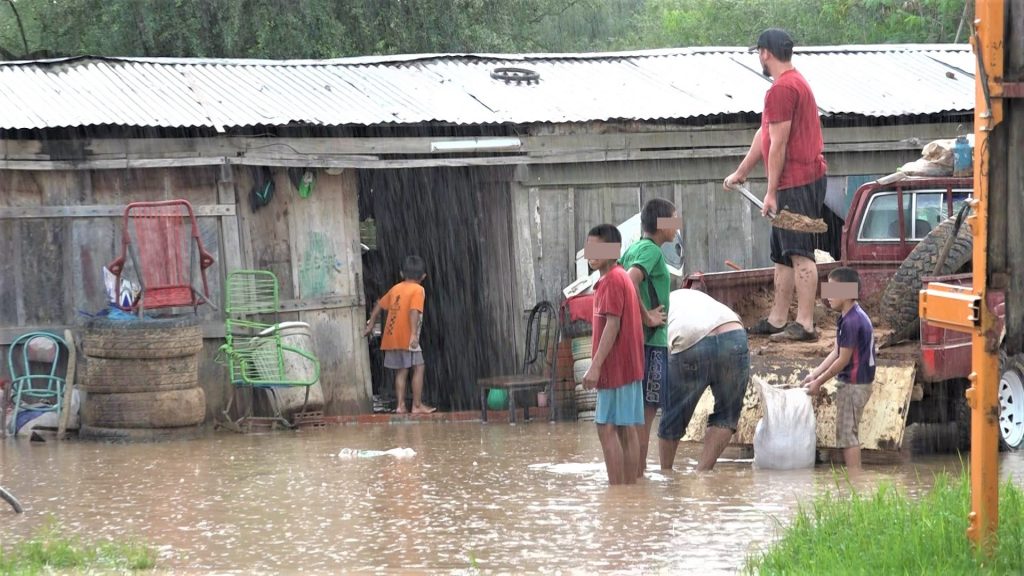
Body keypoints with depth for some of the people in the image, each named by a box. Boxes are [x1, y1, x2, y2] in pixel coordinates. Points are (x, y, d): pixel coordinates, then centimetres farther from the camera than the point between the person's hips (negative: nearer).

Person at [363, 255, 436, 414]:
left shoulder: (396, 288, 15)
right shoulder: (418, 290, -6)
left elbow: (379, 305, 21)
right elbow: (414, 311, -20)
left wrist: (370, 325, 32)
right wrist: (414, 334, -27)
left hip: (391, 337, 7)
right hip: (406, 337, -7)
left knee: (401, 370, 12)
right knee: (419, 367, -2)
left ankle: (401, 405, 7)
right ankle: (417, 405, -6)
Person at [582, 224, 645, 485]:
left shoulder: (612, 280, -13)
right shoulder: (623, 278, 17)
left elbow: (613, 325, -19)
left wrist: (596, 366, -22)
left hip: (615, 366, -10)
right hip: (630, 366, 10)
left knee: (607, 428, -9)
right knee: (627, 429, 9)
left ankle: (617, 490, -12)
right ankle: (631, 488, 9)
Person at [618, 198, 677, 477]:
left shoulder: (632, 249, 15)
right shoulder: (651, 250, -12)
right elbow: (630, 281, -28)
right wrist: (647, 316, -19)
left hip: (634, 338, 9)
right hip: (651, 340, -9)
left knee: (640, 409, 13)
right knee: (646, 410, -7)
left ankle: (636, 470, 18)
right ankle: (638, 472, -7)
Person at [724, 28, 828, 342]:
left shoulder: (782, 89, -14)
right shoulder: (797, 83, 20)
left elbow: (778, 144, -17)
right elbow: (764, 135, 27)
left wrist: (772, 192, -15)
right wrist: (741, 172, 31)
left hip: (797, 183, -11)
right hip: (807, 178, 11)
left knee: (799, 254, -11)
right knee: (783, 255, 14)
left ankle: (805, 324, -12)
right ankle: (777, 320, 19)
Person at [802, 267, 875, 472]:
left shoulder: (851, 322, -22)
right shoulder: (854, 316, 10)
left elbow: (843, 360, -19)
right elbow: (836, 352, 13)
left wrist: (819, 382, -9)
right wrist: (814, 374, 10)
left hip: (853, 384, -10)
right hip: (855, 383, 10)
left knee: (847, 434, -6)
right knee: (848, 434, 15)